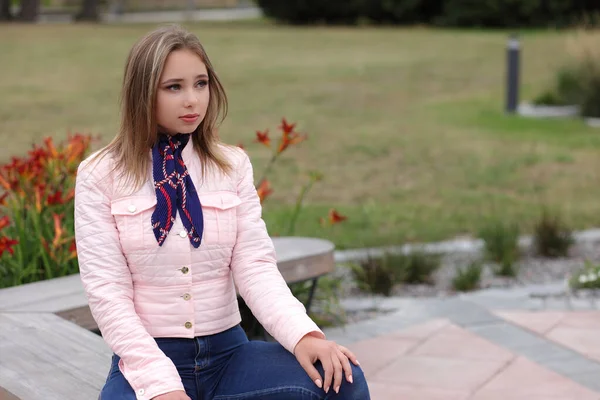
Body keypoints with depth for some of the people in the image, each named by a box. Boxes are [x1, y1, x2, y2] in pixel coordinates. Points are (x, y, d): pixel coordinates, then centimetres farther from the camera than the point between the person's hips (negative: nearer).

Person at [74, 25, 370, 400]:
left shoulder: (234, 164, 5)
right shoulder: (100, 175, -4)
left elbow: (255, 265, -3)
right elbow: (107, 290, -9)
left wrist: (303, 334, -23)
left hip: (229, 352, 2)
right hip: (147, 360, -2)